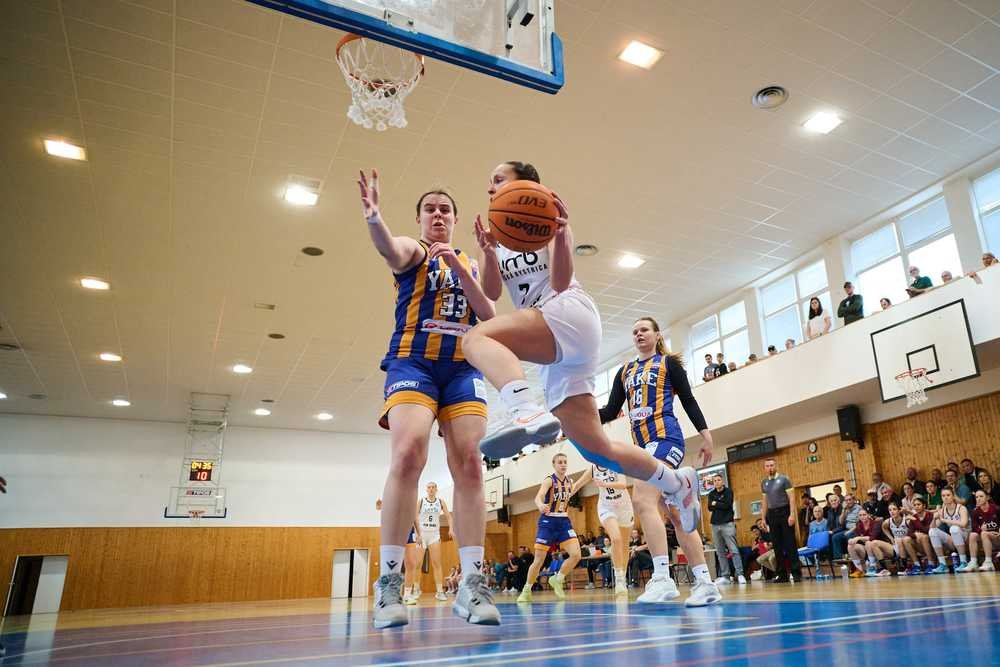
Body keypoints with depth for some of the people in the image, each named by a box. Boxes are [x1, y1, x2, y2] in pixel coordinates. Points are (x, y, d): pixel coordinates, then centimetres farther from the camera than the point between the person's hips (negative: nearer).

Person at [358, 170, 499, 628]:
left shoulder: (470, 265, 22)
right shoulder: (413, 251, 10)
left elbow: (489, 316, 8)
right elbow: (391, 251, -16)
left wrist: (461, 270, -6)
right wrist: (373, 218, -39)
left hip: (463, 368, 4)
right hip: (413, 362, -4)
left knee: (469, 465, -8)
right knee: (408, 455, -23)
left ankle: (472, 584, -6)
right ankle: (389, 581, -15)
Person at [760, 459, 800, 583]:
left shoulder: (784, 479, -2)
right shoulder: (764, 482, 13)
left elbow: (791, 498, -7)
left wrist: (792, 514, -17)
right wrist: (764, 518, 11)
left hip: (784, 512, -5)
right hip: (772, 514, 5)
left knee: (790, 544, -5)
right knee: (777, 546, 6)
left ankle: (796, 573, 0)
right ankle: (783, 575, 11)